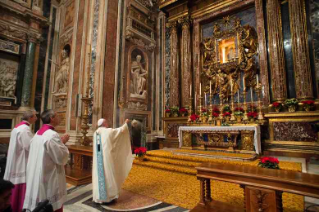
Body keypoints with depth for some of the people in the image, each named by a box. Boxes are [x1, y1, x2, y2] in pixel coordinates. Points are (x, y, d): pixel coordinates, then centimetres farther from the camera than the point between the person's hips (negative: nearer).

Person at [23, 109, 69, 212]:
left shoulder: (37, 134, 6)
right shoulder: (53, 135, -23)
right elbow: (61, 158, -20)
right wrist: (63, 142, -8)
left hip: (37, 179, 9)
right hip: (50, 181, -9)